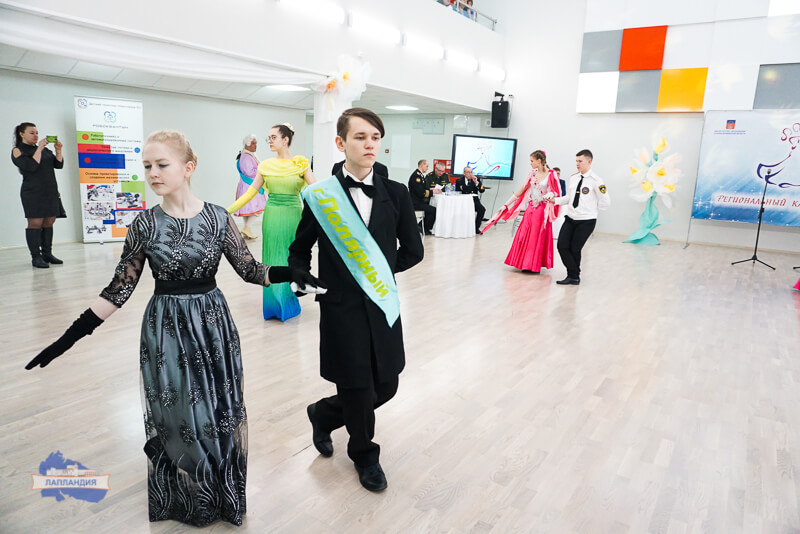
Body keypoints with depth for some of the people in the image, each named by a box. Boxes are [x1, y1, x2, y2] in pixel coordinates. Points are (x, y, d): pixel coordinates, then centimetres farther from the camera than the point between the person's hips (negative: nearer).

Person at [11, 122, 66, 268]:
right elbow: (31, 167, -14)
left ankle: (47, 253, 11)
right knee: (35, 223, -7)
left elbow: (59, 165, 11)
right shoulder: (18, 151, 1)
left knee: (49, 222, 5)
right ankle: (36, 257, -3)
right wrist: (39, 149, -14)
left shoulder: (44, 149, 18)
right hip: (33, 192, -6)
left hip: (51, 191, 6)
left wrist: (58, 150, -4)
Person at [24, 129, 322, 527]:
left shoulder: (218, 217, -6)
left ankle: (222, 495, 36)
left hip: (213, 325, 1)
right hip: (165, 330, 0)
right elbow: (119, 289, -2)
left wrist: (289, 274, -19)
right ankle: (187, 501, 36)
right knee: (177, 417, 10)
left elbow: (249, 269, -2)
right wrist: (67, 339, -6)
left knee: (219, 412, 10)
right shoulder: (144, 224, -5)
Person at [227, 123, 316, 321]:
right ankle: (274, 306, 18)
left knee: (291, 260, 5)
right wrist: (226, 211, 6)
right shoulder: (265, 165, 6)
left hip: (293, 217, -2)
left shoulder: (301, 164, -1)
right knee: (273, 260, 6)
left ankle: (288, 305, 20)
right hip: (271, 218, 2)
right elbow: (250, 193, 9)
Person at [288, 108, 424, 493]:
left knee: (385, 386, 12)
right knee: (357, 389, 8)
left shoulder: (395, 194, 0)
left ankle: (323, 414, 41)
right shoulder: (320, 195, -5)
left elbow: (413, 251, 6)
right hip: (341, 310, -3)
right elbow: (299, 249, 6)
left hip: (383, 306, 4)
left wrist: (380, 270, 1)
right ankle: (364, 455, 38)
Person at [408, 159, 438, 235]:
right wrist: (433, 192, -14)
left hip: (419, 201, 10)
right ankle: (425, 230, -2)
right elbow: (421, 193, -23)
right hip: (415, 203, -10)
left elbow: (423, 189, 19)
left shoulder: (419, 174, 15)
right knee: (433, 210, -15)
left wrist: (432, 190, 3)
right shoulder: (416, 175, -18)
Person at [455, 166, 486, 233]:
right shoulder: (459, 181, 7)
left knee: (482, 209, -26)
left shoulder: (476, 179, 9)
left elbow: (482, 190, -1)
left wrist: (476, 182, -15)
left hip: (474, 200, 2)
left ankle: (476, 228, -12)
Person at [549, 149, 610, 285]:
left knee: (575, 249, 0)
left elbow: (606, 202, -6)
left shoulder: (595, 180, -10)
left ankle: (573, 277, 21)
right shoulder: (573, 178, 9)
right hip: (570, 218, 6)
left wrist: (592, 208, 1)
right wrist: (555, 200, 5)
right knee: (562, 246, -4)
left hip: (586, 221, -6)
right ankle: (573, 275, 8)